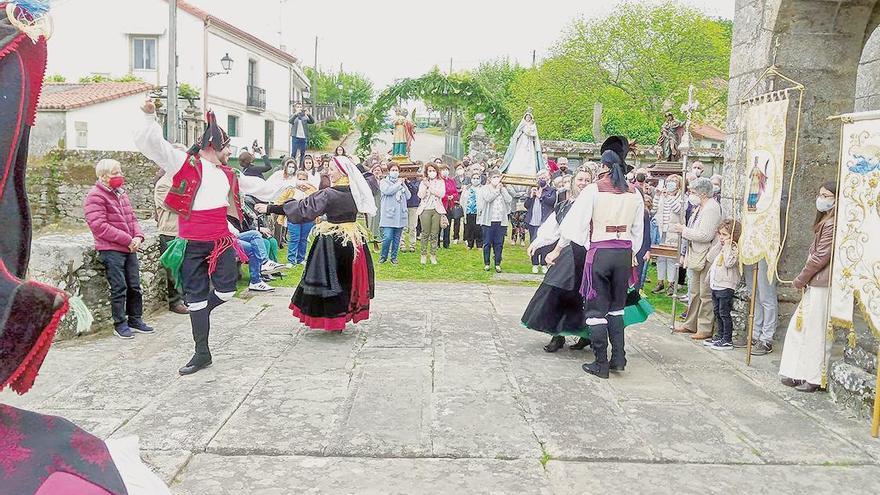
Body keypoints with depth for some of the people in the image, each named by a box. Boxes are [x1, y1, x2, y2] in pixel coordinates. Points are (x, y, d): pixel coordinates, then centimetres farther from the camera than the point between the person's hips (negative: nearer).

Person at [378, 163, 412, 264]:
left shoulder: (401, 182, 19)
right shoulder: (384, 182, 6)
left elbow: (408, 196, 10)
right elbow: (388, 191, -15)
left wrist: (403, 184, 0)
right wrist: (398, 184, -5)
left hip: (400, 215, 5)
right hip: (388, 215, -5)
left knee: (397, 238, 7)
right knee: (387, 237, -12)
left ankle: (394, 257, 17)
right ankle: (383, 256, 7)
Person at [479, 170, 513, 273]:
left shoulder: (503, 189, 13)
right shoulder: (485, 189, 3)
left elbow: (509, 200, -2)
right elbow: (487, 198, -16)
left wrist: (502, 189, -5)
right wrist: (496, 190, -9)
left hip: (501, 221, 2)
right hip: (488, 221, -2)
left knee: (499, 244, 4)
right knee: (487, 243, 3)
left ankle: (497, 264, 12)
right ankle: (487, 263, 13)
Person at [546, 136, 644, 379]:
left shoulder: (594, 189, -7)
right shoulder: (634, 193, 6)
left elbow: (574, 222, -5)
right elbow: (637, 230, 12)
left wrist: (557, 250, 3)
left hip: (599, 252, -4)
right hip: (625, 253, 4)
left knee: (597, 309, 5)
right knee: (617, 307, 18)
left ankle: (601, 364, 8)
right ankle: (618, 358, 17)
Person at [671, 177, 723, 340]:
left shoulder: (712, 208, -17)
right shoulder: (699, 207, 13)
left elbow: (705, 235, -24)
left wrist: (683, 230, -16)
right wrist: (680, 230, 8)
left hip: (707, 257, -10)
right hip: (695, 256, 10)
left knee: (706, 294, -2)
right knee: (694, 292, 17)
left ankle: (705, 329, 6)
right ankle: (691, 324, 27)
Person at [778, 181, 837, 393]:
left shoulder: (832, 224, -15)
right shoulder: (824, 221, 17)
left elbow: (820, 257, -17)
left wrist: (801, 279, -7)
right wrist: (804, 278, 12)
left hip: (822, 286, -10)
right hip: (814, 283, 10)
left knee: (814, 330, -2)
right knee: (800, 326, 12)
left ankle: (814, 378, 7)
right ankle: (799, 373, 18)